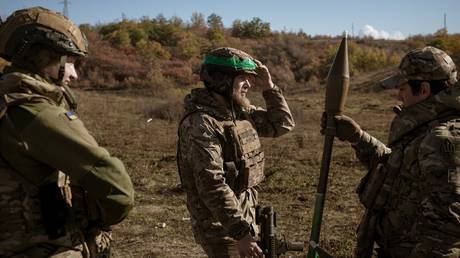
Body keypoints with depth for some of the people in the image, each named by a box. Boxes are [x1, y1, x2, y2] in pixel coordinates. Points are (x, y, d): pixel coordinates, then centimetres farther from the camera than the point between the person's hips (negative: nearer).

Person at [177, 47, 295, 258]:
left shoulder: (240, 111, 4)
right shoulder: (201, 125, -23)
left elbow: (283, 124, 14)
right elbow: (213, 187, -28)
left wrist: (269, 88, 2)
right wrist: (241, 233, -29)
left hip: (244, 216, 9)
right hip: (220, 226, -9)